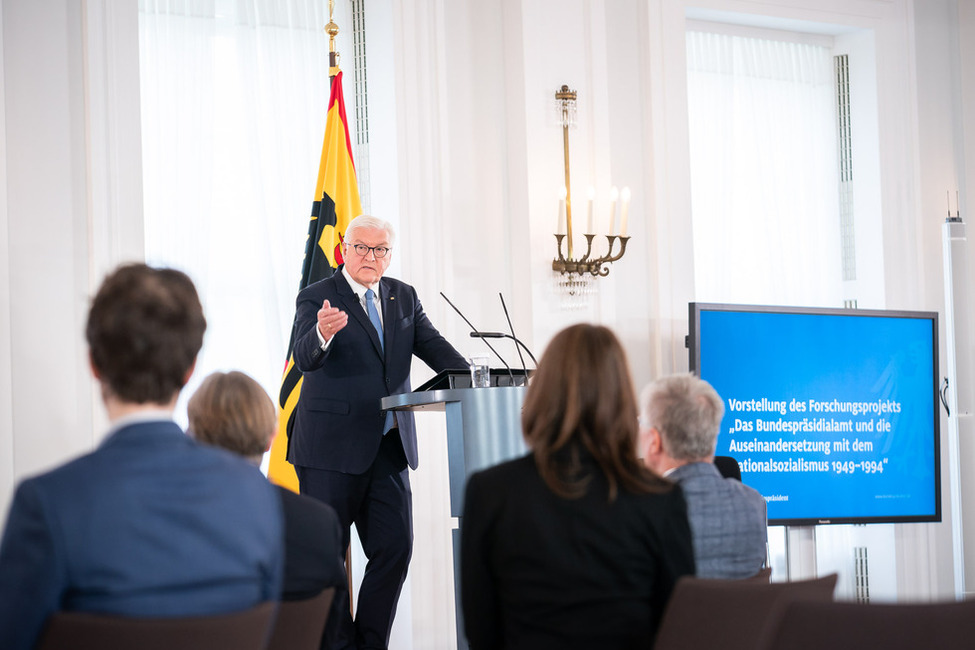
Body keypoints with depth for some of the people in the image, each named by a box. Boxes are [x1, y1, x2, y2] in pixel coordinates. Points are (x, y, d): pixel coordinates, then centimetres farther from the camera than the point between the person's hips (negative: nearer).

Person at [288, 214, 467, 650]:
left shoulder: (403, 297, 12)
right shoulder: (317, 298, -5)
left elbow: (432, 346, 5)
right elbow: (305, 358, -20)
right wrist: (322, 333, -44)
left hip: (389, 447, 5)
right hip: (331, 448, -5)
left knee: (395, 547, 4)